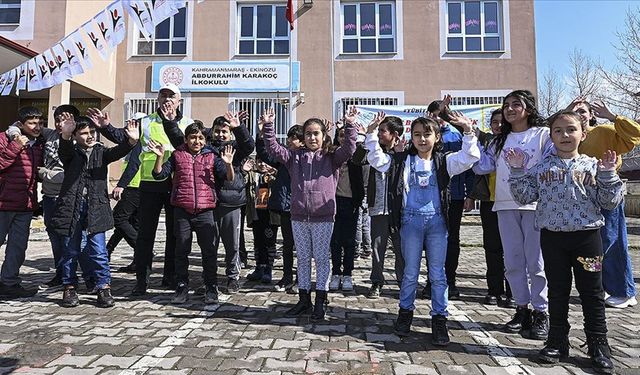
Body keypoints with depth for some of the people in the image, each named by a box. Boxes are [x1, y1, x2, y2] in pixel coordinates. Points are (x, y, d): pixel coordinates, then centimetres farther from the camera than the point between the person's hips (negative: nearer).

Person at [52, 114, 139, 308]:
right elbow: (64, 150, -18)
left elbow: (117, 152, -11)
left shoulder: (101, 152, 8)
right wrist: (65, 135, -42)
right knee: (71, 250, 9)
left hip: (96, 207, 0)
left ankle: (104, 288, 9)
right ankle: (69, 288, 22)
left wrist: (132, 141, -33)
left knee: (98, 251, -1)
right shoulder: (70, 153, 5)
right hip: (71, 206, 0)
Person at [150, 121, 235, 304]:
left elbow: (229, 178, 2)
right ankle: (181, 288, 22)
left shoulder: (211, 156, 7)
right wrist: (160, 157, -10)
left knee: (209, 251, 3)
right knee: (181, 251, 9)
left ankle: (211, 289, 14)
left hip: (205, 211, -1)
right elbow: (159, 174, 5)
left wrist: (228, 164, -16)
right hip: (182, 211, 1)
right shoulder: (177, 155, 9)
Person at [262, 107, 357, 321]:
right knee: (302, 258, 12)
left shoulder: (331, 158, 2)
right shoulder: (295, 157, 8)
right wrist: (268, 126, -9)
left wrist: (350, 125, -25)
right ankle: (304, 300, 25)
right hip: (298, 217, 3)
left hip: (323, 217, -3)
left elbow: (349, 149, -14)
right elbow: (273, 148, 1)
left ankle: (320, 302, 17)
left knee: (322, 259, 5)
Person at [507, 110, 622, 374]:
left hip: (587, 235, -1)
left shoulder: (593, 166, 3)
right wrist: (517, 171, -8)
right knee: (558, 291, 11)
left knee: (592, 292, 6)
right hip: (552, 236, 1)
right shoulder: (542, 168, 4)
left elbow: (609, 203, 1)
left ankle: (598, 346, 20)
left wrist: (608, 174, -11)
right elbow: (524, 197, 0)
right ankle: (557, 342, 23)